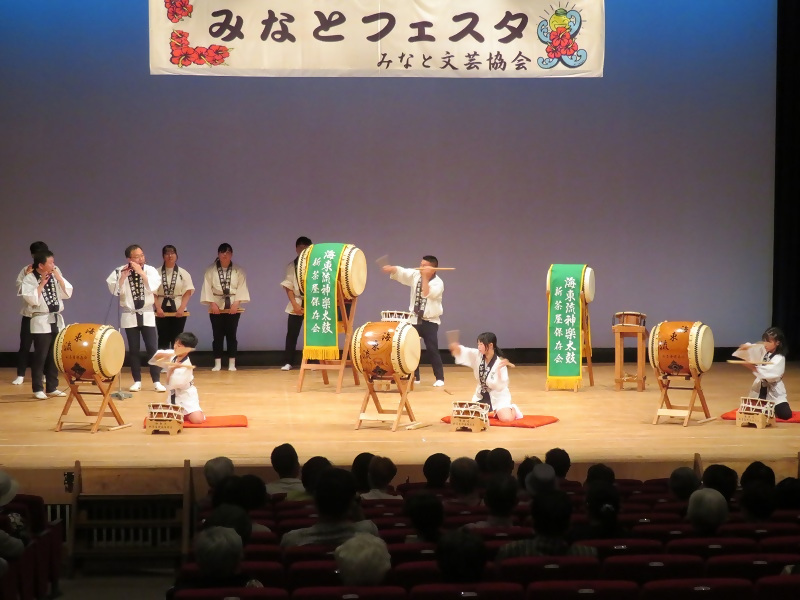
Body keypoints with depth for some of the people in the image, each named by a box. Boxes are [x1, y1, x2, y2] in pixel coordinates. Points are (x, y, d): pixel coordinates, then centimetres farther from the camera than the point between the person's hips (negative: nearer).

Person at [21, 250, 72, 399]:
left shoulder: (56, 275, 10)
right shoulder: (29, 279, -6)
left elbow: (67, 293, 2)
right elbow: (31, 300, -17)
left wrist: (58, 277, -6)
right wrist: (42, 283, -16)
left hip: (57, 320, 5)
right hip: (41, 322, -5)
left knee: (55, 356, 8)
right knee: (40, 357, -6)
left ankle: (52, 387, 15)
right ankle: (38, 389, 1)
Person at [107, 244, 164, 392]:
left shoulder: (150, 270, -2)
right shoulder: (120, 271, -3)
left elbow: (153, 287, -17)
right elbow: (114, 290, -12)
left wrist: (141, 272, -19)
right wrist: (123, 276, -20)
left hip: (147, 314, 0)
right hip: (129, 315, 0)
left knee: (152, 348, -5)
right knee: (133, 350, 4)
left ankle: (156, 381, -1)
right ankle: (137, 381, 12)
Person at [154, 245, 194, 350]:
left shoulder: (183, 273, 3)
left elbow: (188, 292, -1)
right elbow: (153, 293, 0)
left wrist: (181, 308, -12)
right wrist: (158, 308, -10)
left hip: (178, 310, 0)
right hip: (162, 310, 0)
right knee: (163, 338, 1)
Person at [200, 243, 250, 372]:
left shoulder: (238, 271, 2)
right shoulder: (210, 270, 0)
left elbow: (242, 287, -3)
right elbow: (207, 288, -4)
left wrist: (236, 303, -14)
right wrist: (212, 303, -13)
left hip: (233, 307, 0)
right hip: (216, 307, 0)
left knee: (231, 335, 3)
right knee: (218, 336, 2)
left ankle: (232, 364, 7)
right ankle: (217, 364, 7)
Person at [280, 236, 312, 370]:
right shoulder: (291, 266, 5)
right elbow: (288, 287, 2)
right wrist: (295, 304, -9)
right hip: (296, 303, 1)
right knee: (292, 334, -1)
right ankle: (287, 362, 1)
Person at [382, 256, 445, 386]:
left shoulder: (438, 282, -14)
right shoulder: (415, 275, 1)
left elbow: (427, 293, -28)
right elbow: (401, 272, -12)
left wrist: (425, 277, -28)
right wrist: (391, 269, -31)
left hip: (430, 321, -5)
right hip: (414, 319, 5)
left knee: (432, 350, -7)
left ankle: (439, 378, 1)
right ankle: (414, 376, 18)